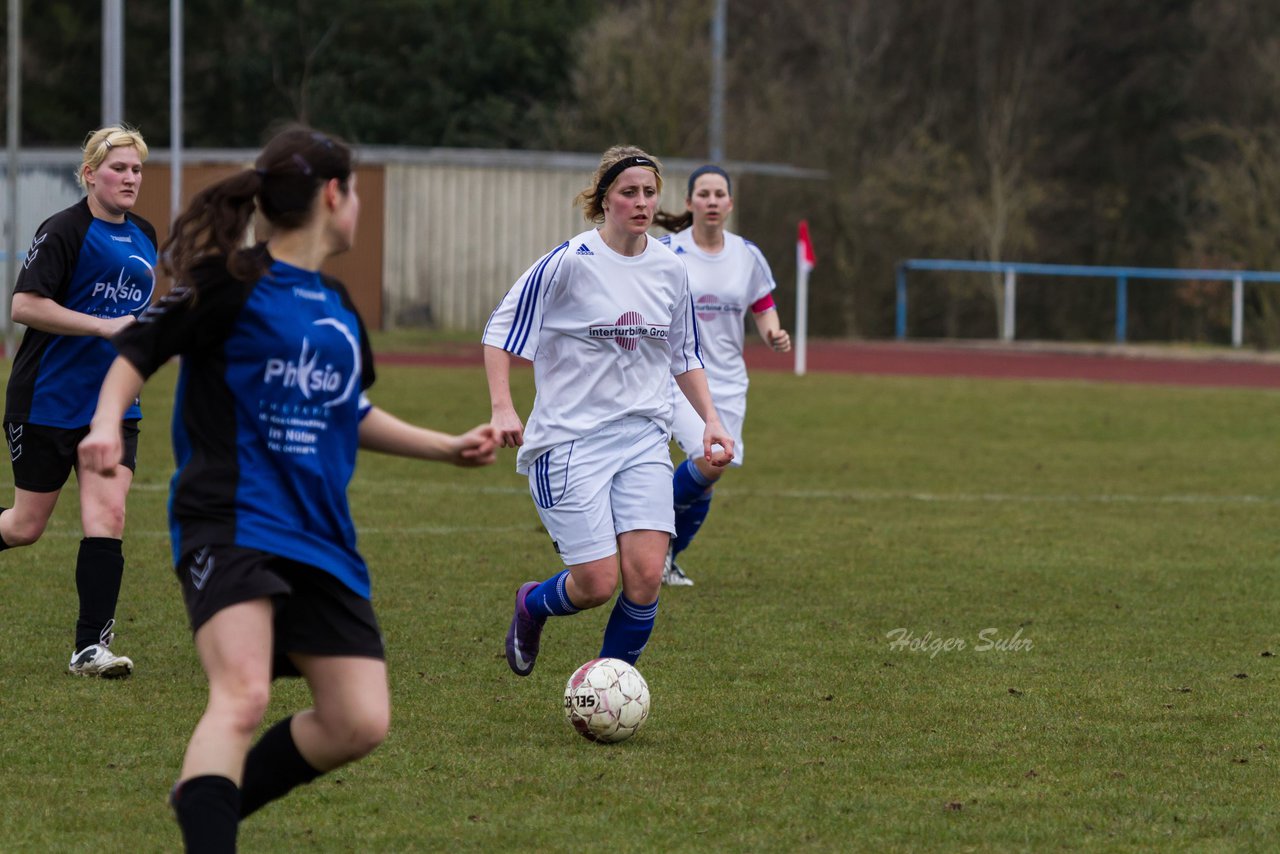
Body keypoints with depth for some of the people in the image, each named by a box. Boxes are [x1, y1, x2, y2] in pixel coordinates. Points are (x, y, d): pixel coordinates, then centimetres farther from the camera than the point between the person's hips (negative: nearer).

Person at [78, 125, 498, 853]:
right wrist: (108, 423, -21)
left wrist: (448, 447, 28)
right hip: (231, 521, -7)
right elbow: (137, 351, -3)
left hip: (319, 538, 8)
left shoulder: (338, 307, 18)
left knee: (359, 722, 0)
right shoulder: (233, 282, -5)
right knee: (244, 696, -27)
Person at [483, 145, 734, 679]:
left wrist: (710, 420, 10)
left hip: (644, 439, 4)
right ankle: (531, 605, 28)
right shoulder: (570, 262, -10)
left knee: (646, 575, -10)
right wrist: (502, 408, -16)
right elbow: (501, 330, -5)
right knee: (598, 585, -8)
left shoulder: (669, 269, 6)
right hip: (570, 439, -4)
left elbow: (684, 356, 20)